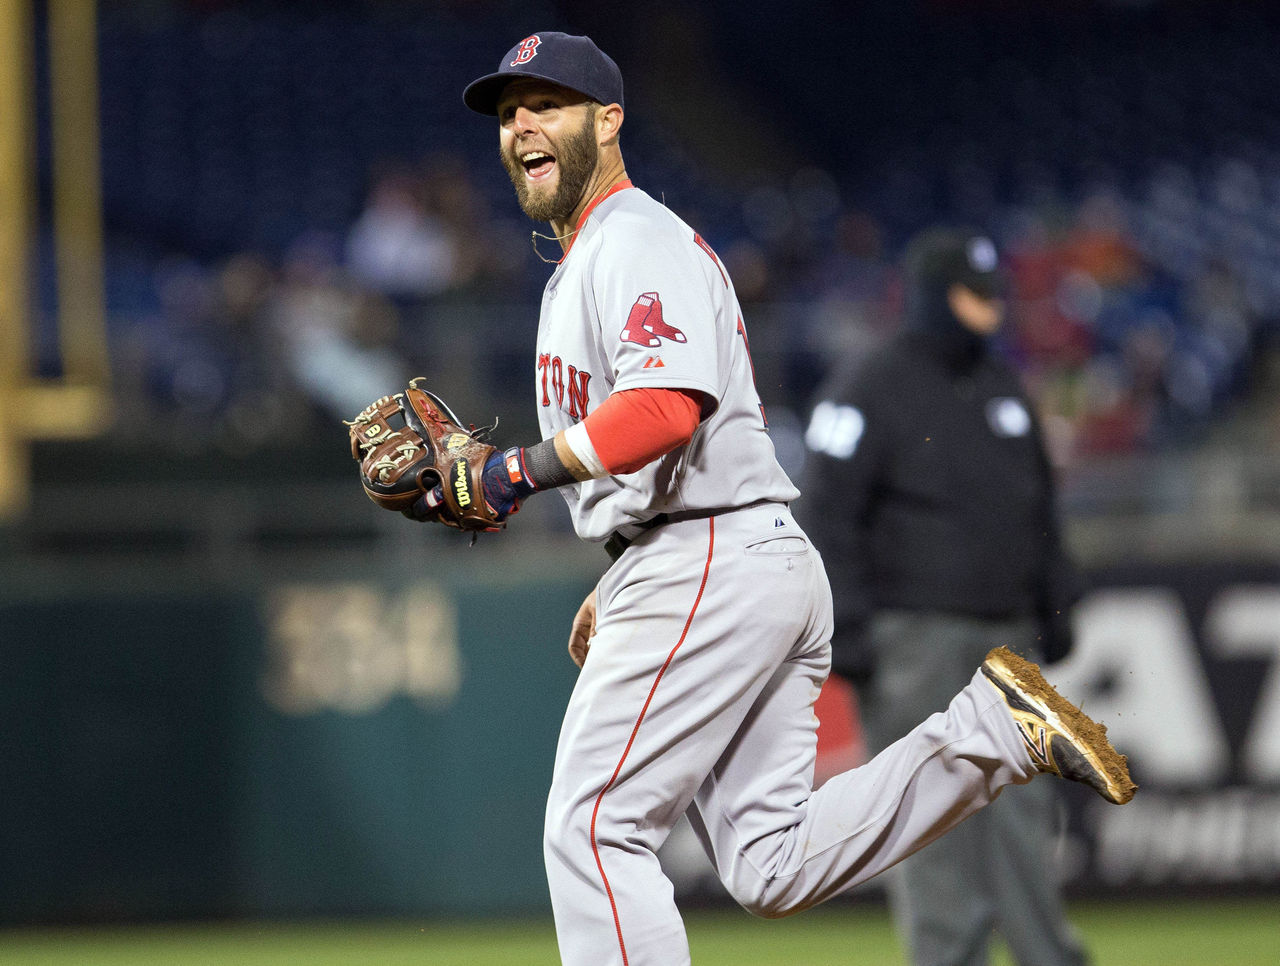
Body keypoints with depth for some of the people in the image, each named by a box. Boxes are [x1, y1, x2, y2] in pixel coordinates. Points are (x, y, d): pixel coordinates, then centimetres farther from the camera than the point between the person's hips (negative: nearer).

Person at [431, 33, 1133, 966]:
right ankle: (993, 728, 1)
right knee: (775, 867, 4)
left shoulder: (640, 242, -8)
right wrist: (619, 584, 25)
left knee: (594, 829, -10)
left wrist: (520, 471, -28)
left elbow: (666, 408, -27)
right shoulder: (582, 263, 25)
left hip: (710, 569, -10)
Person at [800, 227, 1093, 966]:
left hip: (1006, 633, 7)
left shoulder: (1004, 387, 17)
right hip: (915, 639, -6)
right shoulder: (868, 391, -5)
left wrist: (1056, 602, 19)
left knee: (1021, 808, 5)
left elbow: (1041, 508, 26)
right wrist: (847, 627, -14)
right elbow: (830, 514, -8)